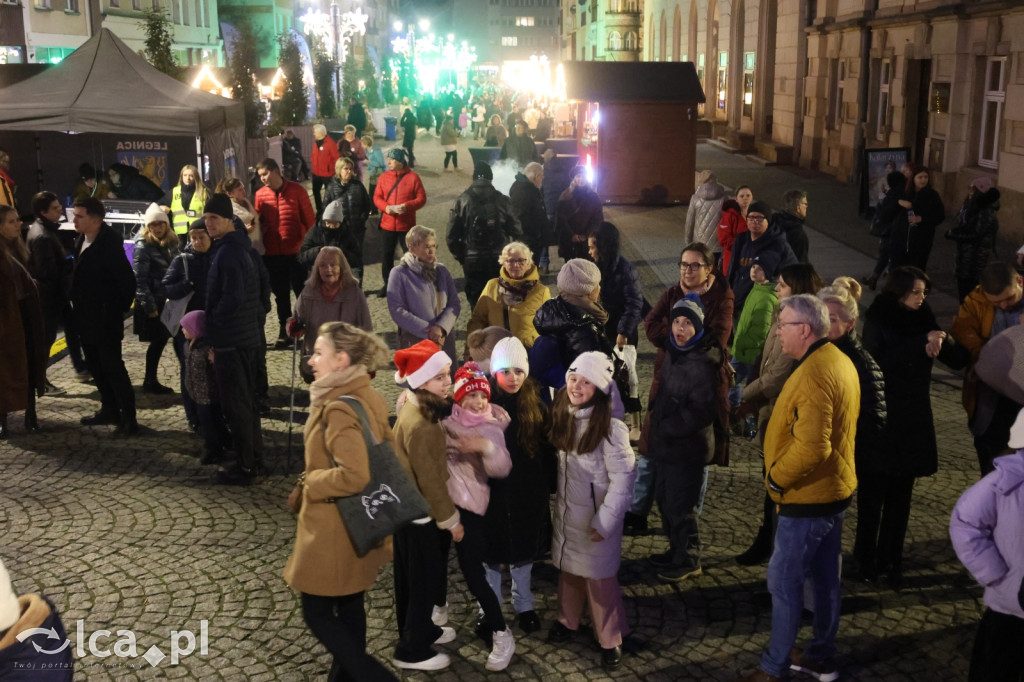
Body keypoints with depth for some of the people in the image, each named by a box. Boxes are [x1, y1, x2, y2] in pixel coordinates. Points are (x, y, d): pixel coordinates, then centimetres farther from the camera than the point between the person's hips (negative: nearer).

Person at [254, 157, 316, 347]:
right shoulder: (260, 195, 3)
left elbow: (309, 219, -2)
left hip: (296, 252, -3)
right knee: (280, 294, 13)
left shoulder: (297, 190, -4)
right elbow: (258, 222, 6)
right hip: (272, 254, 3)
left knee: (302, 290, 4)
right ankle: (283, 330, 23)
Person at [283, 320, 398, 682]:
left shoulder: (338, 410, -26)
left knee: (317, 613, 7)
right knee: (350, 606, 21)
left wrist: (311, 482, -18)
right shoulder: (370, 398, 2)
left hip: (333, 529, -9)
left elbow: (354, 475, -34)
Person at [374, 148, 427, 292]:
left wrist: (407, 206, -23)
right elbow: (377, 197, 4)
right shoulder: (383, 177, 4)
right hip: (387, 224, 3)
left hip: (406, 225, -3)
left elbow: (422, 198, -7)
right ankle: (388, 284, 25)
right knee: (386, 255, 10)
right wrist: (386, 207, -17)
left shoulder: (413, 177, -6)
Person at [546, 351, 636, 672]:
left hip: (596, 515, -5)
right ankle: (568, 619, 39)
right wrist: (555, 501, 5)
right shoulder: (561, 416, -3)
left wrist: (605, 521, -19)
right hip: (566, 511, 5)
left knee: (599, 577, 5)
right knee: (568, 568, 18)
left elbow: (623, 477, -20)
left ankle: (610, 639, 21)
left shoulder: (610, 428, -23)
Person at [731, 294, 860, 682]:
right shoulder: (838, 360, 7)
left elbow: (811, 447, -32)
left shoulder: (813, 374, -25)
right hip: (834, 490, 10)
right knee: (825, 577, 19)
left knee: (784, 581, -1)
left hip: (808, 498, -10)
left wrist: (776, 478, -17)